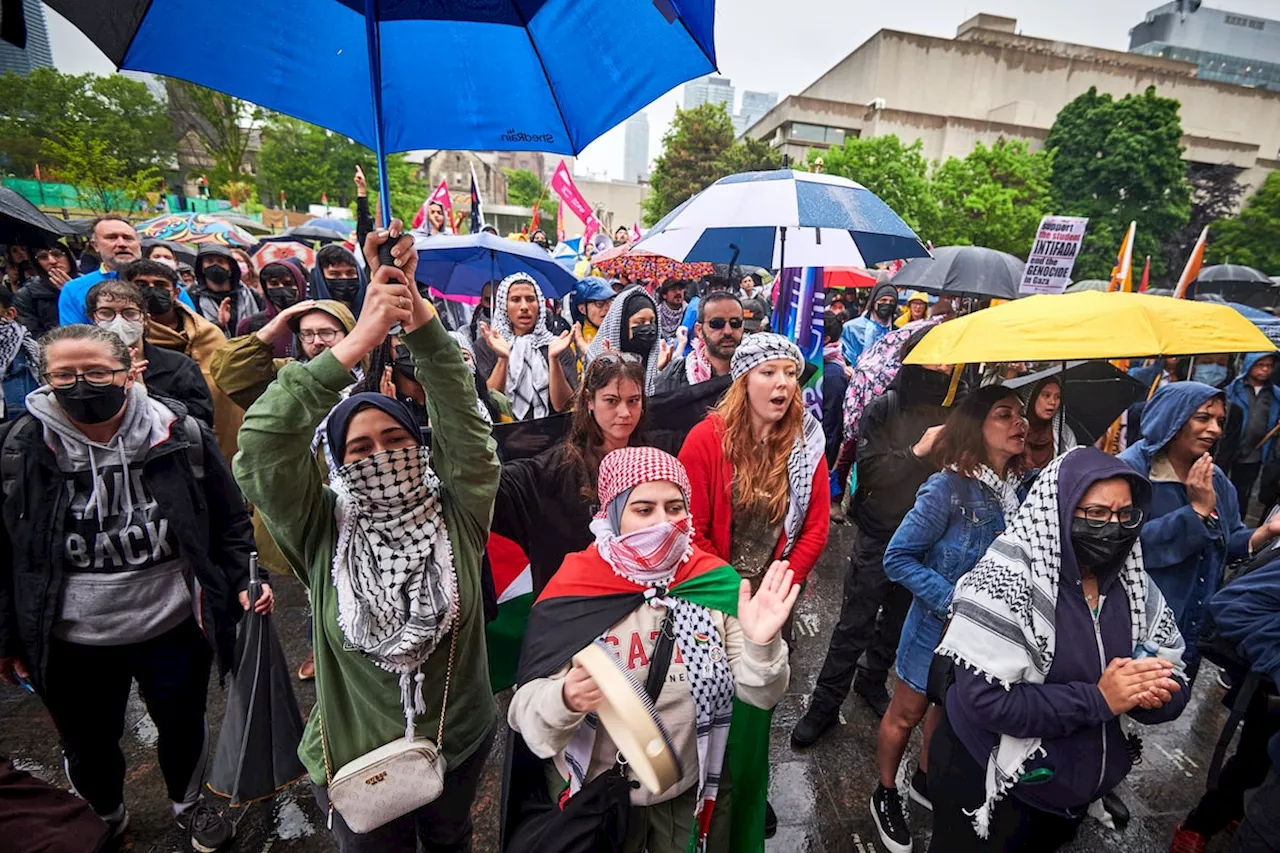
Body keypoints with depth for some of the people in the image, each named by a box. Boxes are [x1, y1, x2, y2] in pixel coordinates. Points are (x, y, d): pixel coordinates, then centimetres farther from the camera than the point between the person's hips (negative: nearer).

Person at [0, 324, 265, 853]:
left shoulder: (181, 436, -11)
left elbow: (230, 523, -4)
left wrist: (245, 581, -13)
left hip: (174, 628, -1)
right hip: (71, 643, 1)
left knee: (183, 727, 20)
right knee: (89, 746, 22)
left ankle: (189, 803, 50)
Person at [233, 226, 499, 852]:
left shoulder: (457, 516, -15)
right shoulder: (323, 533, -16)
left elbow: (460, 413, -24)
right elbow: (264, 442, -27)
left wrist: (414, 308, -32)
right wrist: (358, 341, -34)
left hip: (460, 747, 2)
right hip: (357, 763, -1)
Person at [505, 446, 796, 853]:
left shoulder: (717, 582, -14)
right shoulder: (573, 590, -20)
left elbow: (759, 694, -11)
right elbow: (527, 711, -20)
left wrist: (760, 644, -31)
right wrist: (565, 700, -41)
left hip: (694, 786, 2)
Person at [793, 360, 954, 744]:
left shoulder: (948, 417, 2)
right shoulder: (882, 410, -8)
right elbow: (870, 471, -15)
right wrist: (917, 451, -22)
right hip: (879, 535, -4)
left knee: (898, 618, 18)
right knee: (855, 624, 1)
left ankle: (872, 681, 41)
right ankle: (825, 704, 15)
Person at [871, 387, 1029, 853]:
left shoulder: (1021, 488, -5)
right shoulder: (949, 488, -25)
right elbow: (898, 558, -22)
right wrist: (954, 601, -26)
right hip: (939, 627, -6)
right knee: (906, 713, 14)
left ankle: (924, 781, 50)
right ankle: (886, 794, 38)